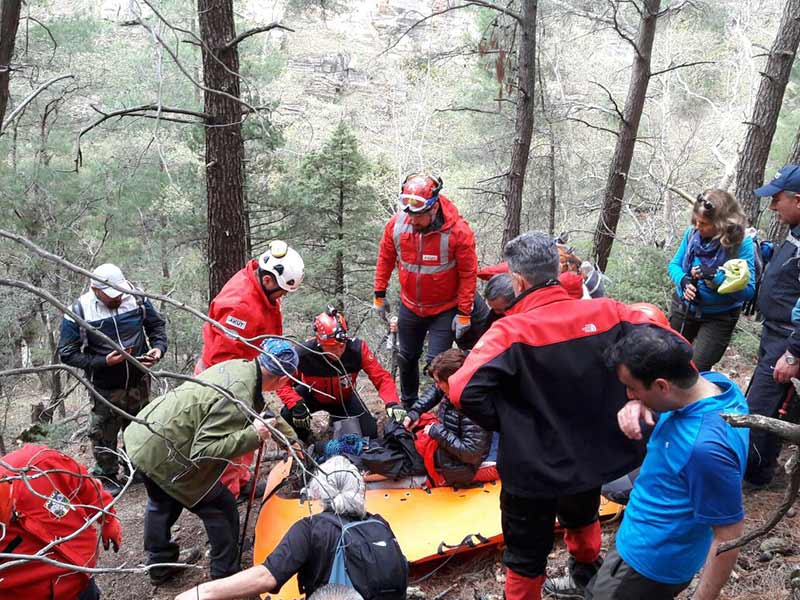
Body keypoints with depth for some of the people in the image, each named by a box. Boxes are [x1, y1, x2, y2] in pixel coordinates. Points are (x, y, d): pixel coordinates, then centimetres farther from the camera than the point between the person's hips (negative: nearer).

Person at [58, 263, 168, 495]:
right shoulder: (78, 312, -18)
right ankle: (107, 477, 31)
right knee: (104, 436, 8)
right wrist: (103, 362, -23)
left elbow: (157, 325, 6)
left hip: (138, 382, 3)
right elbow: (67, 354, -13)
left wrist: (158, 347, -13)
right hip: (105, 389, -3)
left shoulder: (136, 299, -11)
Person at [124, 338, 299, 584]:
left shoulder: (238, 365, -3)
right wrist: (253, 435, -26)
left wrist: (281, 427, 24)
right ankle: (226, 576, 22)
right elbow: (203, 450, -28)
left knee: (162, 503, 31)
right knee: (221, 508, 7)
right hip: (162, 456, -9)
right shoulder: (237, 401, -29)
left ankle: (159, 565, 50)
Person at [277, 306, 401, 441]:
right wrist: (296, 405, -43)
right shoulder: (304, 353, -35)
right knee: (289, 415, -29)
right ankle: (300, 440, 8)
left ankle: (338, 420, 22)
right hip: (312, 395, -1)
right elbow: (283, 383, -25)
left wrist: (392, 403, -44)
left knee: (369, 433, -11)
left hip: (343, 398, 2)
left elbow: (381, 377, -28)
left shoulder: (357, 348, -32)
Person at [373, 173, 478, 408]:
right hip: (409, 307, 4)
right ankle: (408, 407, 38)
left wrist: (464, 313, -13)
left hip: (445, 311, -4)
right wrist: (379, 295, 7)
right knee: (407, 357, 17)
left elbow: (468, 273, -15)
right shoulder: (396, 224, -13)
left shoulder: (458, 230, -24)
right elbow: (385, 259, 3)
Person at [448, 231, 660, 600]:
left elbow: (463, 391, -33)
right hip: (594, 455, 6)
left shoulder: (512, 331, -25)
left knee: (526, 555, 17)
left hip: (535, 466, -6)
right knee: (581, 514, 36)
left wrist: (503, 422, -15)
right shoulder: (606, 312, -11)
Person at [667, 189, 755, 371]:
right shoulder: (692, 233, -9)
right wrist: (683, 281, -20)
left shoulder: (741, 244, -21)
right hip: (684, 307, 4)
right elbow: (674, 264, 2)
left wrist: (716, 276, -35)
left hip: (718, 318, -4)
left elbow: (748, 291, -23)